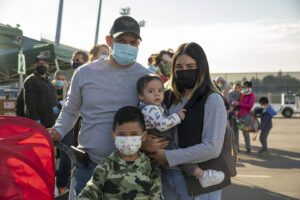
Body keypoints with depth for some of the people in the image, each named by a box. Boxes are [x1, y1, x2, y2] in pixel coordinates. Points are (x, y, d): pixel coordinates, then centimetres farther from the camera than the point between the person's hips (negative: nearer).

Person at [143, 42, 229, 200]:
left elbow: (212, 148, -18)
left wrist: (168, 157, -17)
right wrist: (145, 144, -12)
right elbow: (151, 130, 11)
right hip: (167, 178, 5)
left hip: (200, 181, -5)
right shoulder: (168, 98, 5)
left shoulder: (212, 100, -10)